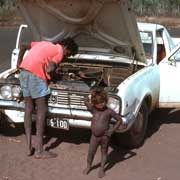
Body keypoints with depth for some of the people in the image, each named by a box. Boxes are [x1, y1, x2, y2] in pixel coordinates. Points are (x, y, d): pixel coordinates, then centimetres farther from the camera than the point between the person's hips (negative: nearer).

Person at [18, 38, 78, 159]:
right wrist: (50, 76, 11)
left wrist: (19, 63, 34)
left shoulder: (45, 44, 28)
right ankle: (39, 151, -4)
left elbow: (23, 46, 30)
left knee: (29, 109, 11)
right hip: (36, 73, -8)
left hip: (24, 70, 8)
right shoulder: (59, 52, 3)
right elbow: (49, 69, -11)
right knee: (42, 111, -3)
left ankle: (29, 147, 11)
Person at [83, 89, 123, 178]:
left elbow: (119, 120, -9)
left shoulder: (109, 111, -16)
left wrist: (111, 130, -12)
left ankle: (102, 168, 35)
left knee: (104, 152, 16)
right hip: (94, 136, 2)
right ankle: (88, 166, 38)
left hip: (105, 136, -2)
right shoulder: (93, 110, -9)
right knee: (90, 153, 13)